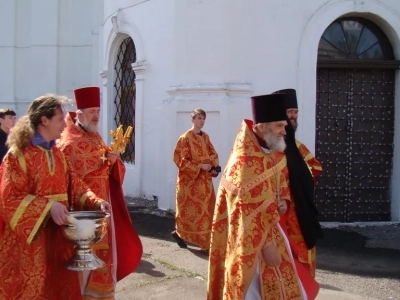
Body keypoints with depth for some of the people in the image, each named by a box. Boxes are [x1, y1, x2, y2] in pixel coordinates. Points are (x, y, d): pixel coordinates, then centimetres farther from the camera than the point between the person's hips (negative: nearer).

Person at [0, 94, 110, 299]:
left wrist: (96, 202, -7)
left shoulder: (57, 154, 11)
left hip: (57, 235, 7)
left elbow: (73, 185, 10)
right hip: (29, 238, -7)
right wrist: (48, 207, -27)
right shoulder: (18, 154, -13)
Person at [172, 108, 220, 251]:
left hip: (205, 179, 7)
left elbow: (212, 154, 15)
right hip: (190, 179, -7)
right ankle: (179, 233, 18)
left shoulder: (205, 137, 10)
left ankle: (205, 239, 14)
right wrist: (200, 166, -18)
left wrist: (214, 166, -6)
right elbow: (180, 159, -14)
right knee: (190, 208, -1)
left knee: (206, 208, 6)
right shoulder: (185, 138, -11)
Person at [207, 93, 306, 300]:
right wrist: (266, 244, -23)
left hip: (265, 230, 9)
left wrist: (278, 200, 1)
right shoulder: (245, 161, -24)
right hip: (251, 241, -9)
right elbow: (247, 211, -25)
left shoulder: (265, 153, 7)